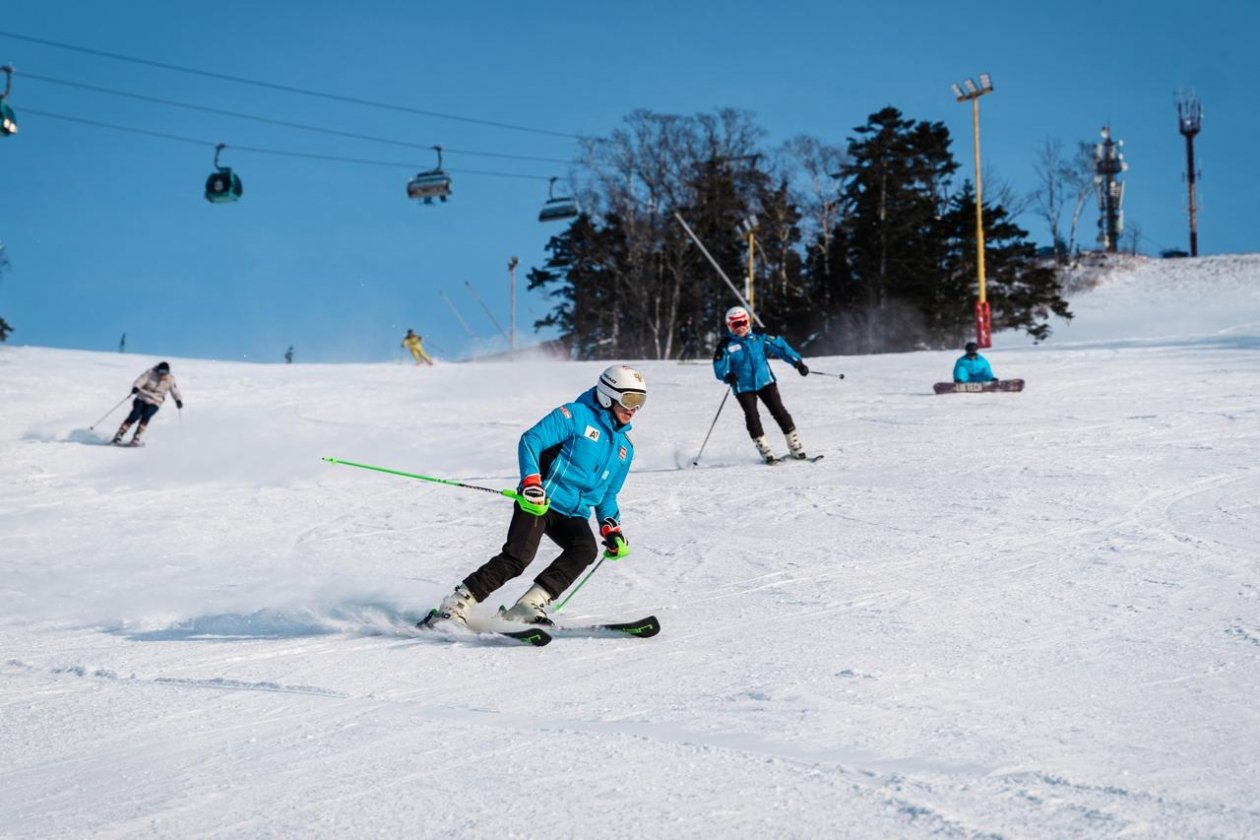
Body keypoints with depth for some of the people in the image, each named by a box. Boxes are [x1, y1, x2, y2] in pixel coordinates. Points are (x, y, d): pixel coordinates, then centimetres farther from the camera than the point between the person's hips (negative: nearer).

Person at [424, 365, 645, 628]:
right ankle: (454, 606, -14)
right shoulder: (575, 415, -2)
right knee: (518, 557, -22)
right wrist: (531, 482, -25)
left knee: (586, 549, -24)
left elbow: (607, 495, 29)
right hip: (538, 503, -6)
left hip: (574, 515, 6)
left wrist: (612, 530, 14)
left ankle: (529, 606, -26)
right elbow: (530, 440, -11)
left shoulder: (624, 446, 20)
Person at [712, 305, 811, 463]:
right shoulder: (726, 345, -6)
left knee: (779, 412, -2)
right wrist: (728, 376, -30)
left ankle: (796, 447, 5)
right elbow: (720, 368, -7)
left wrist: (797, 362, -2)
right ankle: (765, 451, -3)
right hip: (743, 388, -1)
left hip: (765, 381, 1)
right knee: (752, 418, -11)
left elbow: (780, 346, 4)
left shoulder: (758, 337, -1)